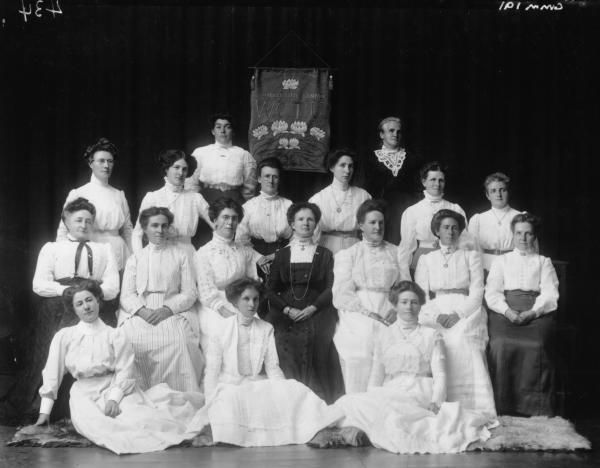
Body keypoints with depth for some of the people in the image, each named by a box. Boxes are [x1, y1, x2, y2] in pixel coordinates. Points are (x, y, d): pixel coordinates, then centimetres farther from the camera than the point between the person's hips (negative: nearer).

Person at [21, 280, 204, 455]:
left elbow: (124, 371, 0)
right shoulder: (64, 337, 7)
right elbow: (51, 375, 5)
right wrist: (43, 416, -1)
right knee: (97, 425, -36)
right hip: (85, 396, 0)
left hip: (116, 391, 1)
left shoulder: (115, 335, 8)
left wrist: (114, 398, -18)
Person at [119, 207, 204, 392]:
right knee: (132, 338, -31)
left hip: (173, 313, -1)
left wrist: (166, 310, -10)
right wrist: (143, 311, -12)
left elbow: (190, 293, 7)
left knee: (179, 341, -33)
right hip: (139, 313, 1)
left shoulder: (180, 256, 18)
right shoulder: (135, 258, 21)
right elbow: (127, 295, 10)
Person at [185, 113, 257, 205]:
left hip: (234, 200, 0)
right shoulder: (199, 153, 14)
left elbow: (249, 187, 13)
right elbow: (191, 184, 14)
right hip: (207, 199, 0)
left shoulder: (244, 155, 11)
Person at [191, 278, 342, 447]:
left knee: (295, 390, -24)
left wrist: (285, 393, -12)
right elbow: (212, 371, -2)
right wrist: (210, 405, -12)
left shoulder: (266, 329, 8)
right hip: (229, 387, -3)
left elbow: (273, 368, 4)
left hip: (258, 386, 3)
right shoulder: (221, 330, -1)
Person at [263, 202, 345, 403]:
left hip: (316, 313, -1)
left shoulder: (324, 255, 13)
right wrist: (287, 309, -8)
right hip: (286, 315, 1)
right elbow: (271, 290, 9)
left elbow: (330, 289, 4)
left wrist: (312, 308, -11)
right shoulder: (282, 255, 15)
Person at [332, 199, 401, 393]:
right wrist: (368, 312, -9)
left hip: (388, 325, 1)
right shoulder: (346, 255, 14)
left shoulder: (396, 253, 19)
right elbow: (342, 295, 4)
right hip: (357, 326, -1)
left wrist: (397, 309, -8)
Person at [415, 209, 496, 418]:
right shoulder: (426, 260, 22)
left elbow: (476, 293, 6)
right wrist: (437, 316, -8)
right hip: (435, 316, 1)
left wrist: (458, 315, -10)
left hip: (465, 314, -1)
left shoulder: (471, 256, 18)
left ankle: (475, 413, -32)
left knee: (462, 341, -29)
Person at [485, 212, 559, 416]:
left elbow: (550, 294, 8)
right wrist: (507, 311, -9)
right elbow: (492, 292, 11)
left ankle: (537, 406, -28)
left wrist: (532, 312, -11)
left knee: (537, 346, -32)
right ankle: (502, 405, -26)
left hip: (537, 312, 0)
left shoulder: (544, 262, 23)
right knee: (501, 345, -30)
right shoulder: (501, 261, 25)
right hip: (505, 312, 1)